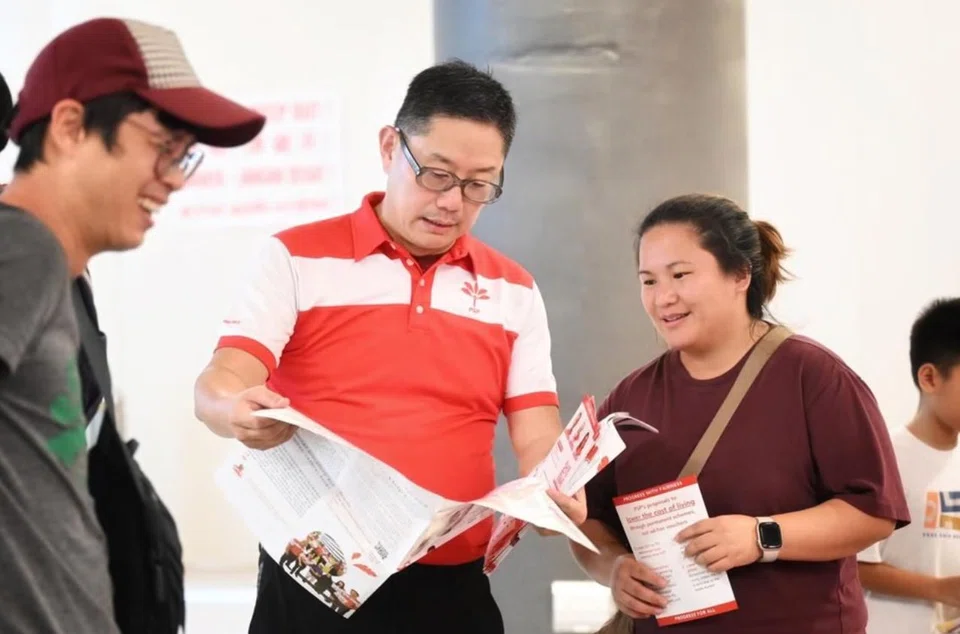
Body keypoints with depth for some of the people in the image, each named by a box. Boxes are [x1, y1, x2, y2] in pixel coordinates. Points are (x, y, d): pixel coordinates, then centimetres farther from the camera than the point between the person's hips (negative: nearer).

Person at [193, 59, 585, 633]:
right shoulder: (297, 259, 0)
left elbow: (537, 431, 5)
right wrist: (235, 413, -31)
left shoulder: (515, 291, 10)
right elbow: (218, 385, -8)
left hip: (453, 587, 3)